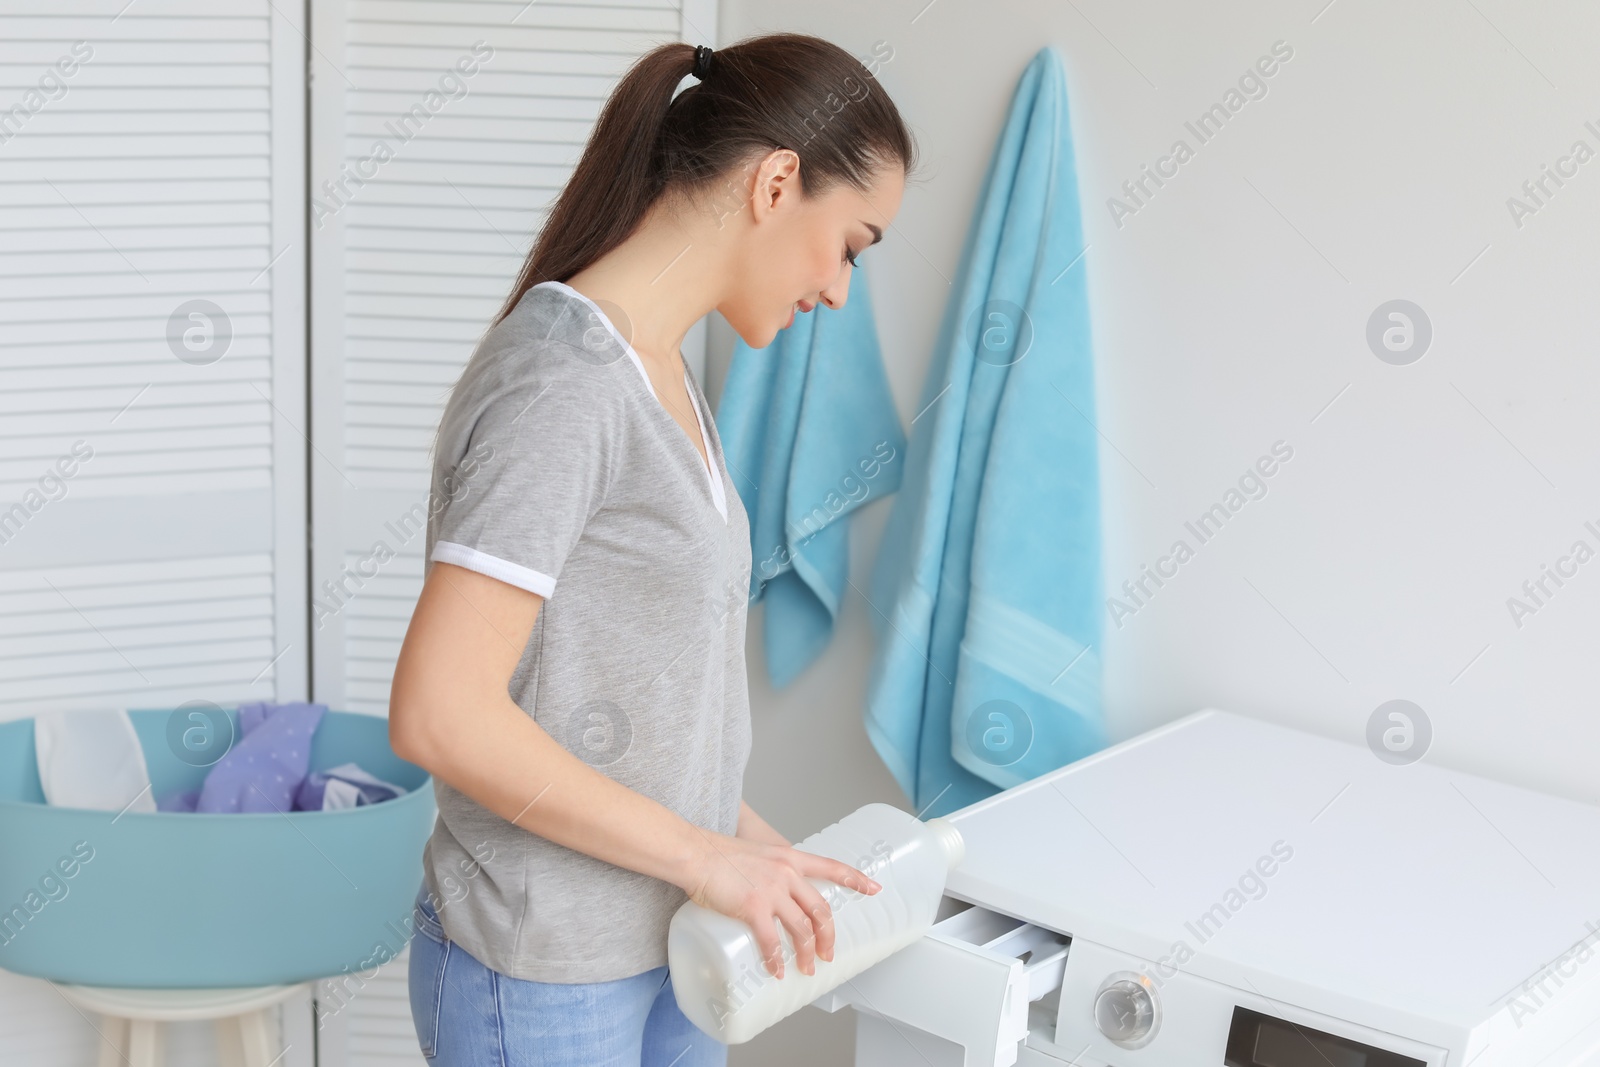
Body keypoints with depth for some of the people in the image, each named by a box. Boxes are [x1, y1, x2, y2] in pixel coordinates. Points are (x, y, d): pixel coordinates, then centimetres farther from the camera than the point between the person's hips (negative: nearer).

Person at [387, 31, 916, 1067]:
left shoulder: (663, 368, 8)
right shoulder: (560, 378, -21)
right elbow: (441, 714, -26)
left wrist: (741, 830, 4)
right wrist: (701, 853, -20)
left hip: (667, 940, 9)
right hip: (545, 980, -9)